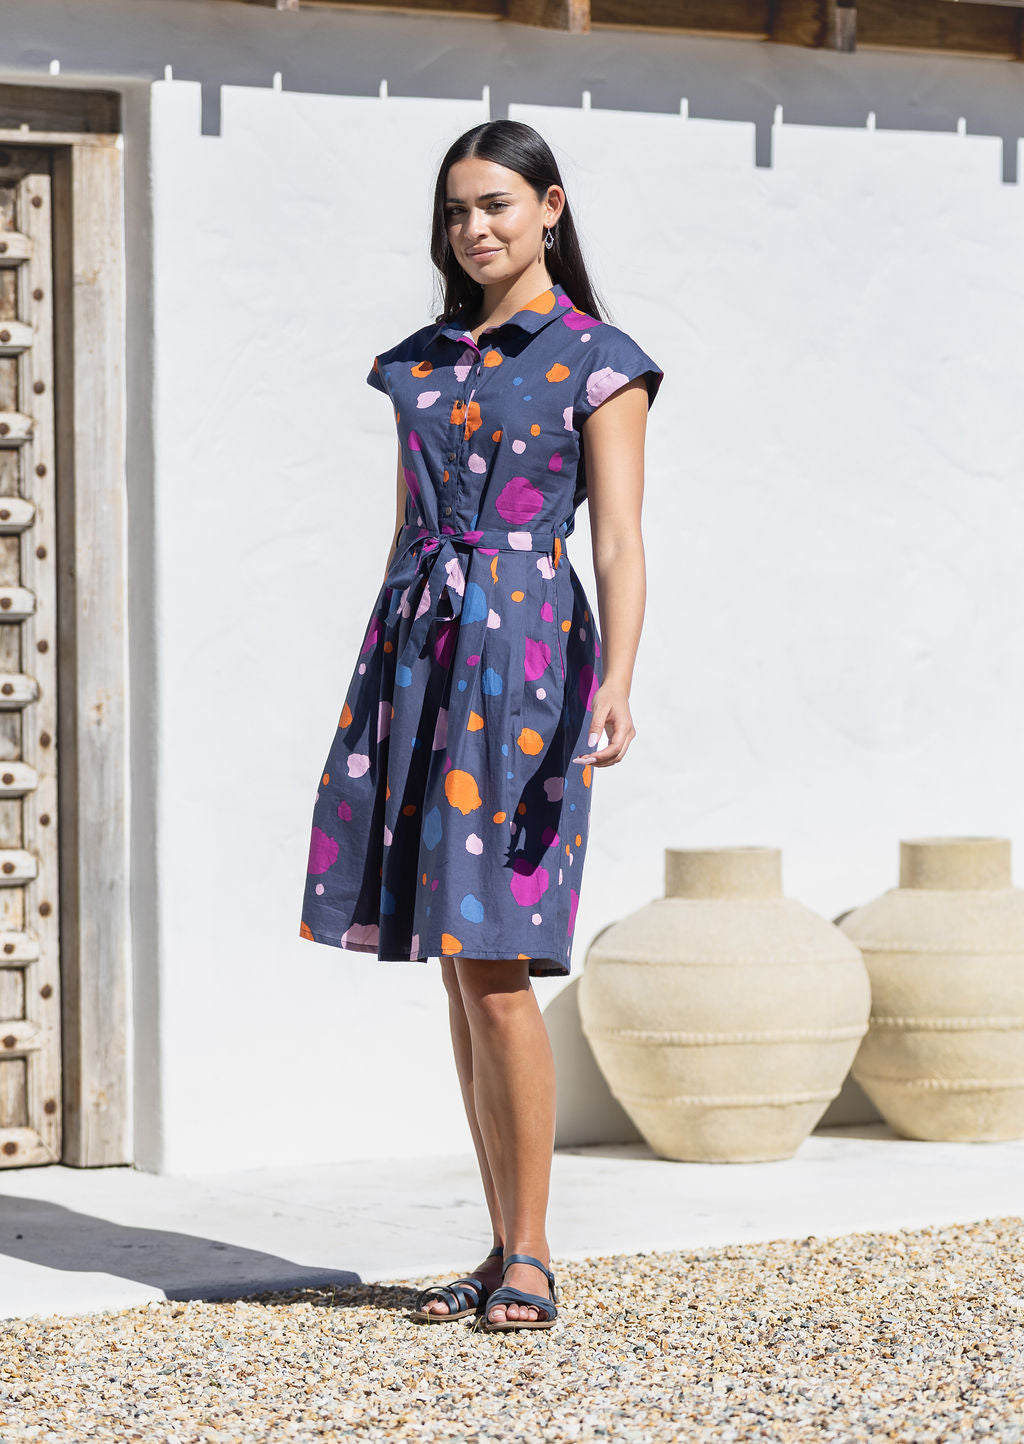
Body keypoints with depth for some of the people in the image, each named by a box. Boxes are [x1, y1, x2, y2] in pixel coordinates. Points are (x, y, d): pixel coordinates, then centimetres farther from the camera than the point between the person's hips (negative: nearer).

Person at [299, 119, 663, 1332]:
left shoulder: (597, 360, -1)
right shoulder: (422, 360, 15)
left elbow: (621, 544, -8)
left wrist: (615, 686, -22)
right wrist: (375, 690, 19)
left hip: (522, 653, -6)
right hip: (414, 650, 6)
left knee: (495, 968, -10)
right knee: (455, 966, 5)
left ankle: (531, 1256, -2)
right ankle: (503, 1248, 11)